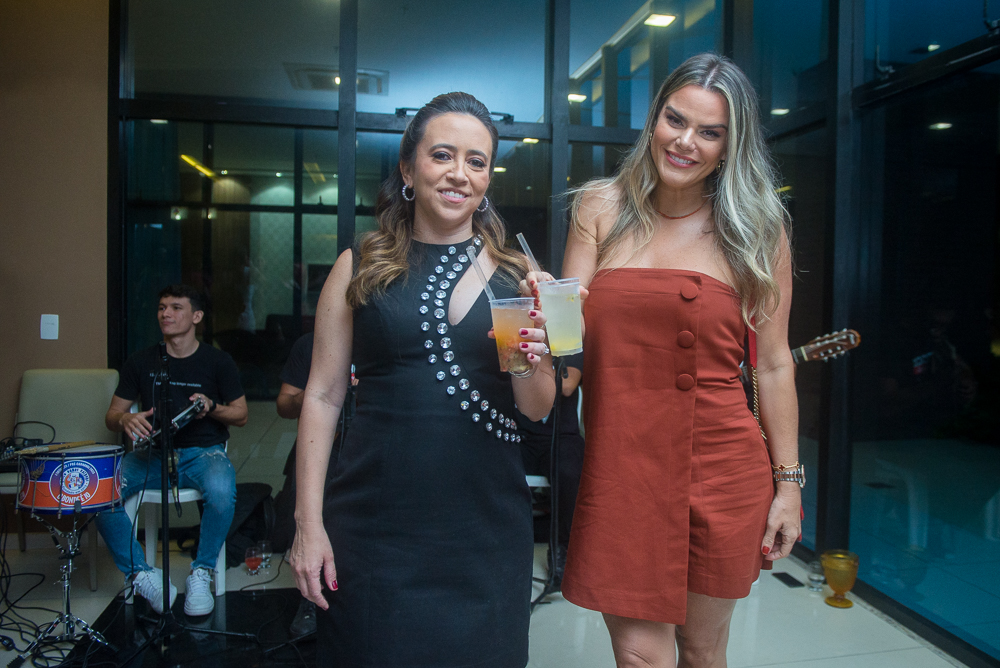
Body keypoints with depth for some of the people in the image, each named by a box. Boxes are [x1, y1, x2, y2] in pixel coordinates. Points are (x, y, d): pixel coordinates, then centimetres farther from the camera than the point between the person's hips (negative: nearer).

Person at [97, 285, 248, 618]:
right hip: (152, 452, 3)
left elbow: (241, 415, 7)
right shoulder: (141, 362, 10)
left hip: (204, 451, -2)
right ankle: (141, 574, -8)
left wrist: (211, 407, -15)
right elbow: (112, 415, 12)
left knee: (222, 492, -36)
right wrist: (126, 420, -13)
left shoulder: (217, 361, 4)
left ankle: (201, 574, -10)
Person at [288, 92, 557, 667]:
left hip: (486, 529, 1)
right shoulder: (361, 268, 2)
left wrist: (532, 363, -16)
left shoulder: (516, 275, 3)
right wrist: (309, 522, -3)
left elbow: (538, 410, 6)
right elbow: (324, 395, 1)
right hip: (375, 528, -1)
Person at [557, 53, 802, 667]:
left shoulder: (757, 229, 1)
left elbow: (774, 365, 3)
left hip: (718, 468, 0)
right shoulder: (602, 209, 4)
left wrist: (788, 482, 4)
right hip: (618, 463, 1)